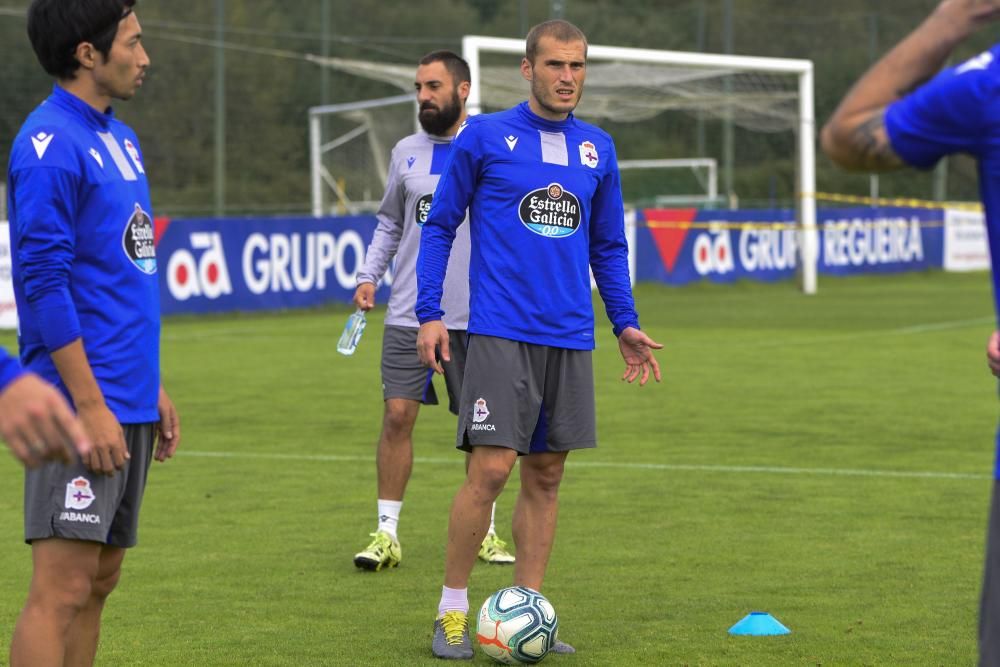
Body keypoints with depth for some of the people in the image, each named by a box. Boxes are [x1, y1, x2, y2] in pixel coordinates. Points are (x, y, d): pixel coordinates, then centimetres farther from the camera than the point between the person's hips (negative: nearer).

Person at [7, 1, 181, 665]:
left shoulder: (121, 139, 16)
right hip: (80, 409, -9)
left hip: (130, 405, 9)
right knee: (65, 585, -10)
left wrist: (153, 389, 20)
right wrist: (91, 406, -19)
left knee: (100, 582, 11)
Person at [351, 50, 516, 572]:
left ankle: (485, 531, 18)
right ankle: (387, 533, -1)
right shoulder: (407, 152, 9)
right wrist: (369, 275, 5)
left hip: (477, 314, -2)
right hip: (409, 313, 2)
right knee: (397, 414, -6)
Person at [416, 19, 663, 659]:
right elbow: (440, 225, 3)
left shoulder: (597, 149, 11)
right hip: (500, 334, -5)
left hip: (571, 341, 5)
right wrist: (429, 313, -5)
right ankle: (452, 612, 1)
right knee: (491, 469, -12)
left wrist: (627, 323, 12)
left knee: (545, 477, 6)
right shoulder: (484, 137, -1)